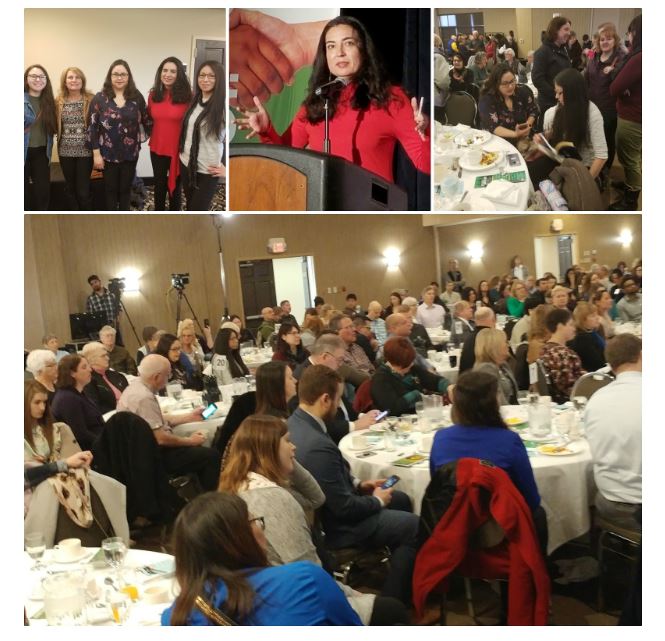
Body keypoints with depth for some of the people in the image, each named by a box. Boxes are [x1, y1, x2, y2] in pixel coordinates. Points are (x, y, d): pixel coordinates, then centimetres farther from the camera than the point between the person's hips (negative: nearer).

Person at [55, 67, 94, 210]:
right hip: (65, 151, 4)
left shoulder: (90, 100, -4)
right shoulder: (58, 101, 6)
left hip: (85, 151, -4)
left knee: (83, 190, -3)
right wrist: (61, 140, -1)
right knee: (70, 189, 11)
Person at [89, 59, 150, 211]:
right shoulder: (100, 98, -5)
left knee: (125, 189, 12)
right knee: (110, 189, 10)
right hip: (108, 154, -1)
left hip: (130, 153, 1)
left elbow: (146, 121, 10)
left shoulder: (137, 97, 0)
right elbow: (92, 127, -5)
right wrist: (96, 153, -9)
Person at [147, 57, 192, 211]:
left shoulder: (187, 96, -13)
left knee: (175, 186, 12)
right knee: (159, 185, 18)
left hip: (179, 150, -4)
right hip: (157, 148, 4)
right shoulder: (153, 95, 1)